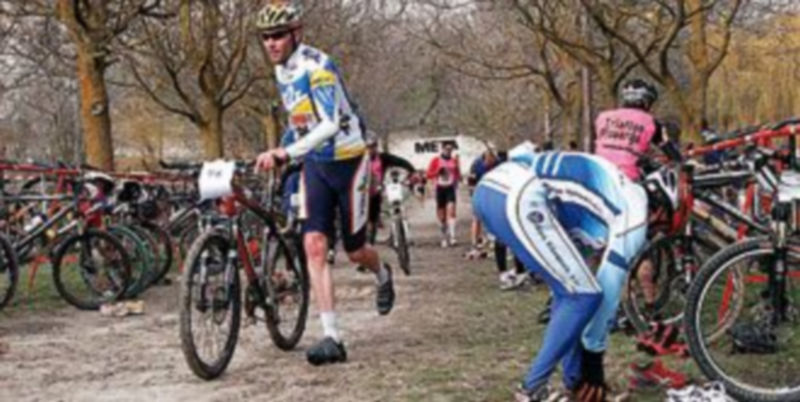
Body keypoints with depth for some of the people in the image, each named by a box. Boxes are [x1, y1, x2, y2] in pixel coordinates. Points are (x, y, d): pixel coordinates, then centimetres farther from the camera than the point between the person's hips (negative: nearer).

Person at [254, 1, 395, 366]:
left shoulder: (316, 66, -23)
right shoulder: (282, 72, 2)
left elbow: (330, 123, -36)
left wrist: (287, 153, -47)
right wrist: (281, 154, 18)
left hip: (347, 161, -6)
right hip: (315, 164, 6)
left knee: (354, 250, 7)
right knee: (314, 246, -12)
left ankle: (383, 275, 45)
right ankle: (332, 338, -13)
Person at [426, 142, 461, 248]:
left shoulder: (454, 160, 8)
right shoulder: (436, 160, 3)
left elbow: (458, 174, 18)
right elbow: (429, 174, 1)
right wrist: (438, 171, -14)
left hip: (451, 188, 0)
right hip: (440, 188, 0)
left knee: (451, 210, -18)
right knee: (441, 216, 5)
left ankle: (452, 237, -23)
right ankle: (444, 238, 18)